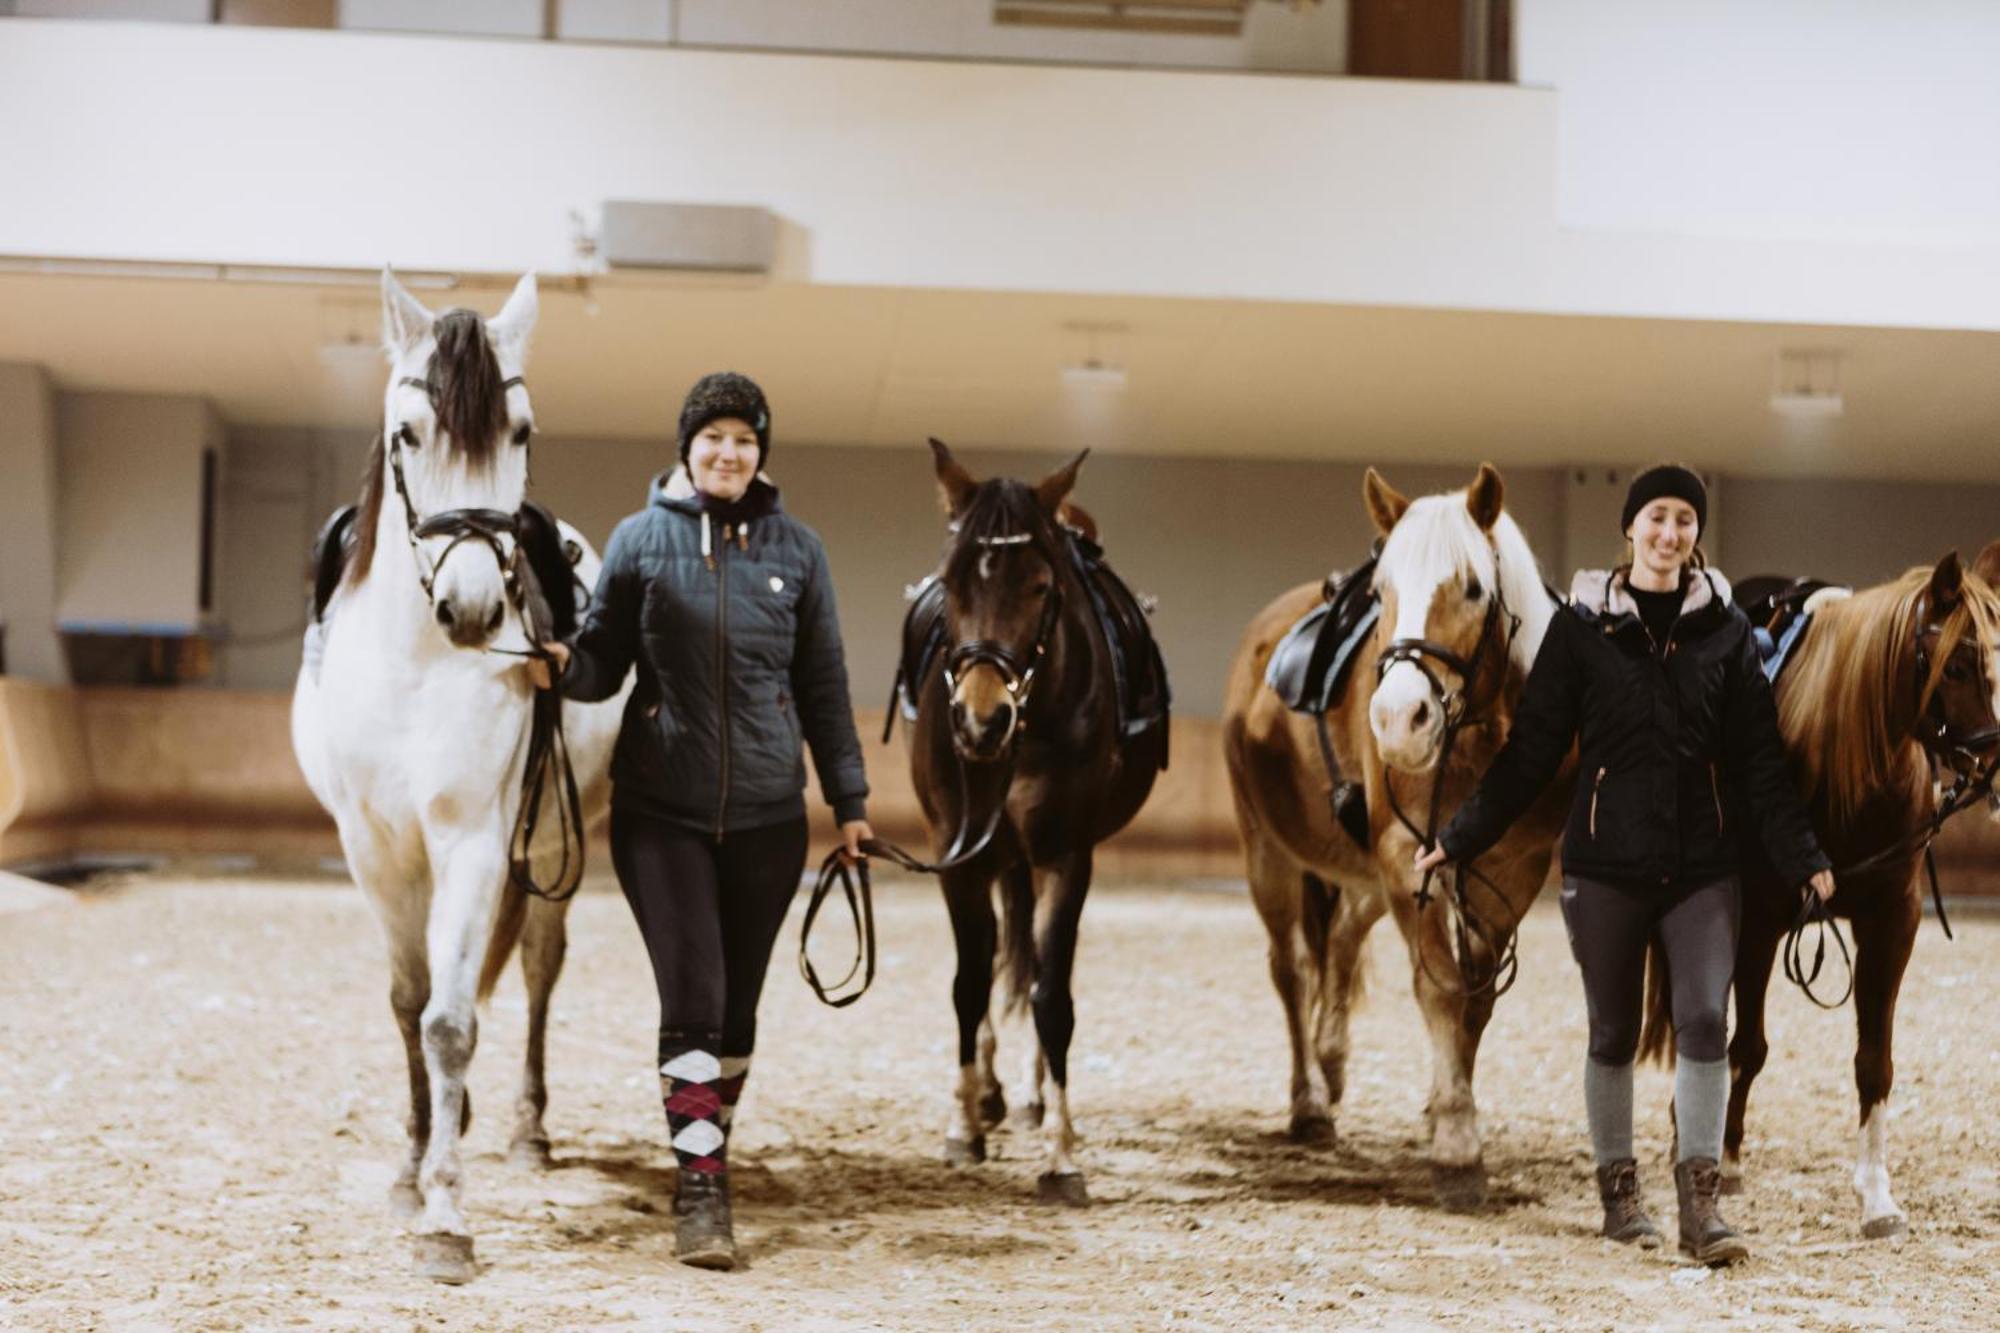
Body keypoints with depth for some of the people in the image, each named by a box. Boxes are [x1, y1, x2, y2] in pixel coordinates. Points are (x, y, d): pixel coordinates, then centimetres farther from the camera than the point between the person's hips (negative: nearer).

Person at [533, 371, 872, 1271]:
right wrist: (562, 664, -21)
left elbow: (823, 684, 9)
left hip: (766, 814, 2)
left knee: (737, 1004, 9)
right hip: (662, 809, -2)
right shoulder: (641, 539, 0)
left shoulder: (794, 549, 5)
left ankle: (709, 1163, 24)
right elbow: (602, 660, 2)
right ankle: (700, 1192, -4)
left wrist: (848, 798, 8)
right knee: (692, 995, -10)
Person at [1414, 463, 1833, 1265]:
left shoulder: (1724, 630, 3)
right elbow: (1530, 750, 0)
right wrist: (1460, 840, -4)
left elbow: (1760, 758, 3)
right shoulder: (1581, 628, -1)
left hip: (1702, 867, 1)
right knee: (1614, 1032, 8)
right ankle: (1618, 1190, 22)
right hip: (1605, 865, -1)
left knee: (1704, 1019, -10)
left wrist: (1802, 858, -4)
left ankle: (1699, 1202, -6)